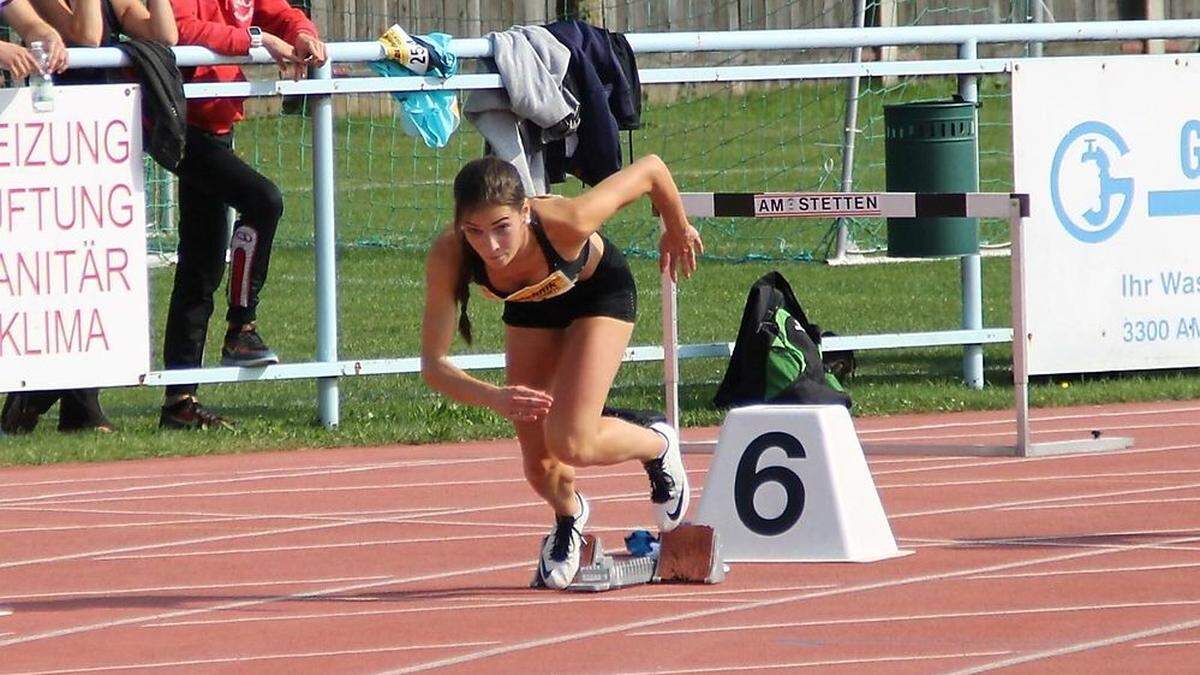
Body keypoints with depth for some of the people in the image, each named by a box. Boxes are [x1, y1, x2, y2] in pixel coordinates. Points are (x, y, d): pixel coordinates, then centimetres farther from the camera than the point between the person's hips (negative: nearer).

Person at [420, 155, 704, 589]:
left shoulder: (566, 222, -43)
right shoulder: (448, 256, -37)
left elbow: (650, 169, -27)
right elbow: (433, 364, -34)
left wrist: (678, 229, -7)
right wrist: (495, 398, -53)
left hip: (599, 290, -3)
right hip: (530, 307, 3)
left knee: (570, 444, -20)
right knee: (539, 467, 3)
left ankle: (658, 447, 13)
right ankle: (568, 516, 40)